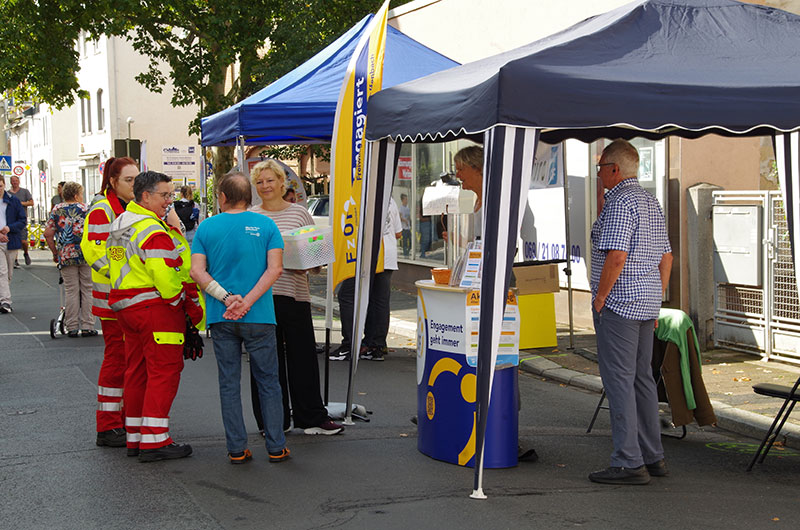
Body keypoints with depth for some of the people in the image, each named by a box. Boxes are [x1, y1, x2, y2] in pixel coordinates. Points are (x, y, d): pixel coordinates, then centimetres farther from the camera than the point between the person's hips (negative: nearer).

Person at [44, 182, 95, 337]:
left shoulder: (57, 209, 7)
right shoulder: (85, 209, 1)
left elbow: (48, 234, 2)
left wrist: (55, 253, 12)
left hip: (65, 256, 2)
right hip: (86, 255, -2)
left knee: (71, 291, 6)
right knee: (87, 290, 5)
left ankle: (72, 327, 7)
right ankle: (87, 327, 4)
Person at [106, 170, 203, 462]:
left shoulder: (118, 226, 15)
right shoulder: (152, 231, -17)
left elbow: (113, 268, 21)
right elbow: (164, 277, -23)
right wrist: (191, 309, -13)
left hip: (125, 307, 10)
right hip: (155, 307, -10)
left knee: (137, 372, 14)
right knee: (164, 372, -5)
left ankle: (135, 438, 21)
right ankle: (154, 441, -5)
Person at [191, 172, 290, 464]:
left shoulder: (207, 227, 3)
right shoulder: (266, 225, 0)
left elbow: (197, 271, -6)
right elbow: (275, 268, -10)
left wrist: (226, 298, -11)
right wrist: (247, 302, -14)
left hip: (220, 318, 1)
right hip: (259, 317, -1)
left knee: (229, 382, 8)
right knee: (268, 381, 9)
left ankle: (236, 449, 9)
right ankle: (276, 447, 10)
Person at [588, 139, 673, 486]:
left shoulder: (619, 202, -14)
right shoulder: (650, 202, 16)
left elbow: (616, 257, -24)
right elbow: (666, 257, 18)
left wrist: (600, 299, -14)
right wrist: (655, 302, 20)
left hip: (619, 302, -10)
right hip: (647, 302, 10)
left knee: (619, 380, -6)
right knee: (642, 378, 14)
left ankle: (629, 463, -5)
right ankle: (653, 457, 19)